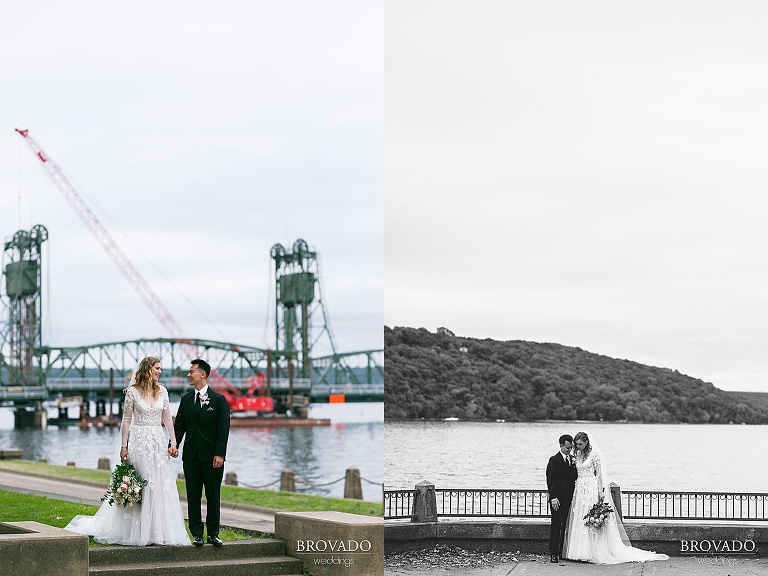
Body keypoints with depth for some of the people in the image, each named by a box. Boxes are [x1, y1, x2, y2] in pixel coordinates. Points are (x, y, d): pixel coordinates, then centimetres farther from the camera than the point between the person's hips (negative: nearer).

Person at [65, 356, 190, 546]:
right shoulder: (132, 391, -3)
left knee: (162, 486, 1)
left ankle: (160, 530, 7)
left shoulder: (162, 391, 8)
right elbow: (127, 420, -2)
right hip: (139, 441, -4)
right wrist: (124, 446, -6)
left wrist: (173, 442, 1)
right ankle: (138, 532, 5)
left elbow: (167, 418, 9)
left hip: (158, 441, 4)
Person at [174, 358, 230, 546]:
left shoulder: (219, 399, -2)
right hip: (191, 455, 3)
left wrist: (220, 454, -13)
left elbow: (223, 429, -6)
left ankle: (213, 533, 11)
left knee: (213, 496, 3)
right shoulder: (186, 399, 10)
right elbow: (179, 426, 9)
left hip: (212, 456, -3)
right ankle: (197, 534, 8)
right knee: (193, 496, 3)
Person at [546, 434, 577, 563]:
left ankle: (564, 552, 13)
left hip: (569, 498, 6)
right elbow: (550, 481, -9)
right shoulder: (554, 460, -5)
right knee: (556, 526, -3)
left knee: (567, 526, 7)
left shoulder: (572, 460, 13)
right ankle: (554, 554, -2)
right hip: (558, 499, -5)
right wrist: (553, 498, -16)